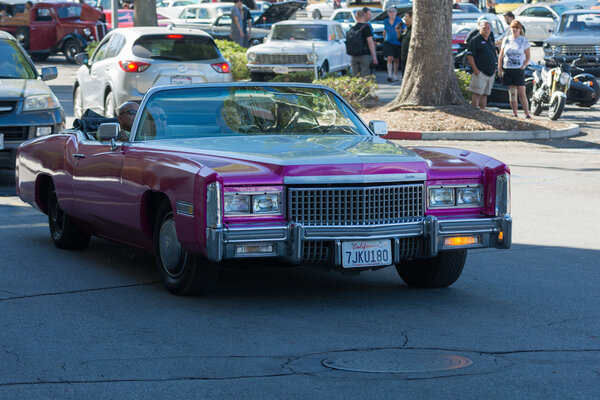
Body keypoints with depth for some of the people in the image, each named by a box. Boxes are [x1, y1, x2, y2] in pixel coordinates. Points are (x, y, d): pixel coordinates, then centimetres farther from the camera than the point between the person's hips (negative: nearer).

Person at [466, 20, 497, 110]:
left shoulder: (490, 41, 18)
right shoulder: (475, 40, -6)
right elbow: (469, 55, -12)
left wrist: (494, 68, 16)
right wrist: (475, 69, -18)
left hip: (490, 73, 7)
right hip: (480, 72, -7)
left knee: (485, 94, 9)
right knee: (477, 94, -11)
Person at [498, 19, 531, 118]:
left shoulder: (524, 41, 2)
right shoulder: (506, 40, 9)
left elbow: (528, 56, 6)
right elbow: (501, 55, 12)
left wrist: (524, 65, -8)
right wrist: (499, 69, 5)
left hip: (519, 70, -3)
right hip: (507, 69, 3)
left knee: (522, 93, -8)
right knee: (512, 93, 5)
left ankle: (527, 114, -6)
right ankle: (514, 114, 9)